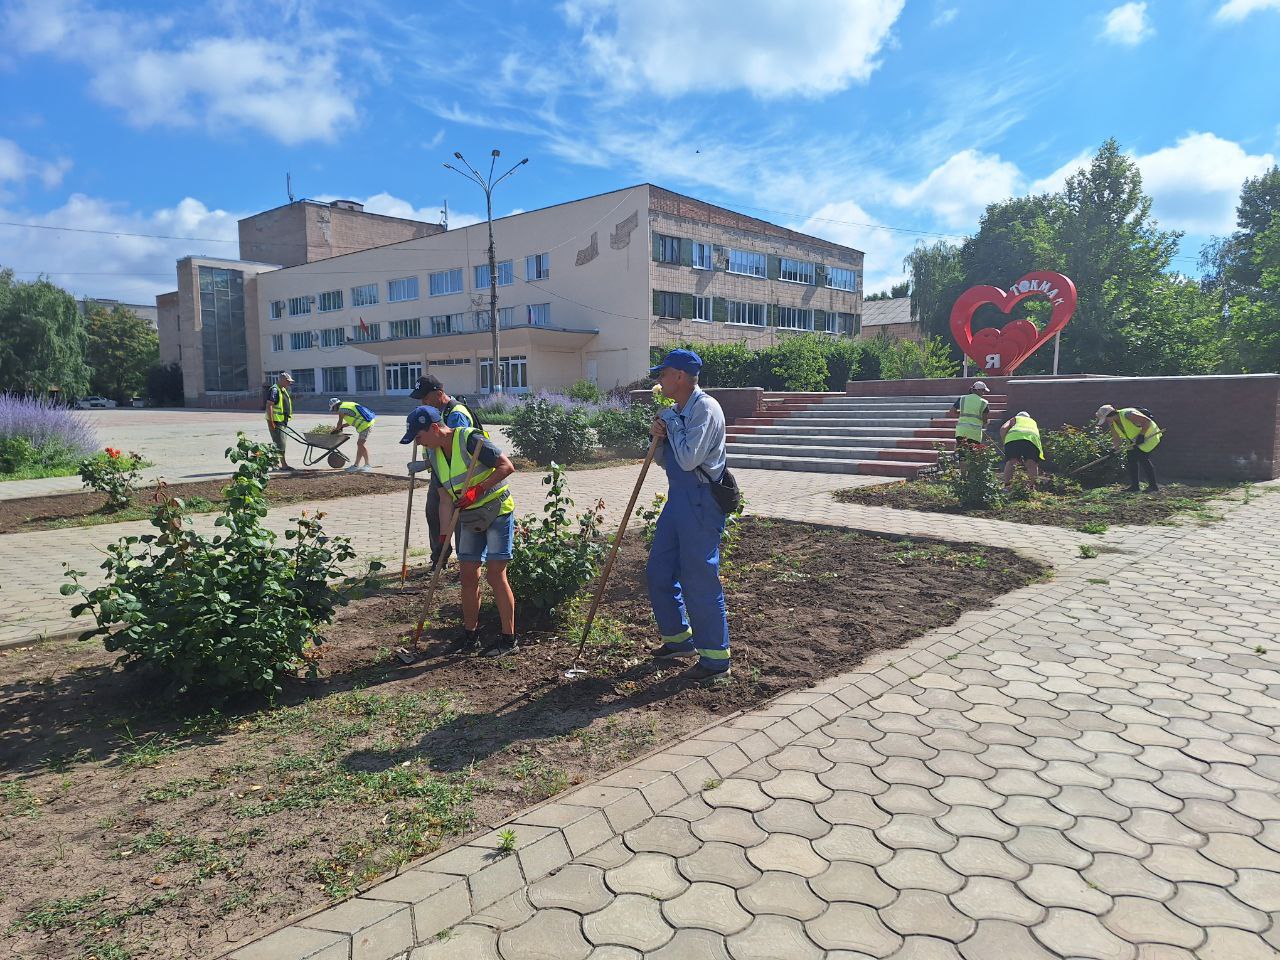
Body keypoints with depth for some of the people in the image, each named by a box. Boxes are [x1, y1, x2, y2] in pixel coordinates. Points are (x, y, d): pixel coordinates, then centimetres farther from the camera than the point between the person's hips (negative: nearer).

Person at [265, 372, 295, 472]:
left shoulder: (283, 390, 16)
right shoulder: (274, 390, -15)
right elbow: (269, 406, -21)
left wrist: (285, 420, 23)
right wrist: (271, 422, -24)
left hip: (282, 421, 10)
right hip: (275, 422, -10)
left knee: (277, 443, 14)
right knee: (280, 443, -7)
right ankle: (284, 465, -5)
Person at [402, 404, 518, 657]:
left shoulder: (470, 440, -19)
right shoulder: (434, 455, 5)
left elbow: (507, 466, -21)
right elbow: (446, 498, 6)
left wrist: (478, 489, -26)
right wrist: (444, 536, -1)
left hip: (497, 511, -8)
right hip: (470, 518, 8)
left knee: (495, 574, -9)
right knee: (468, 575, 9)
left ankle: (509, 639, 0)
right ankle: (470, 635, 23)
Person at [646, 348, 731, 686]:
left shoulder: (705, 408, -15)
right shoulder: (677, 411, 14)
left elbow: (688, 459, -24)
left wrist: (671, 423, -12)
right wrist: (660, 438, 0)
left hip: (700, 502, -10)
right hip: (678, 497, 10)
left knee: (700, 579, -4)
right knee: (659, 573, 15)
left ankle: (715, 659, 9)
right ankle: (679, 639, 33)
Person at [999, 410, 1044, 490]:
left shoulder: (1014, 419, 36)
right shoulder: (1034, 422, 44)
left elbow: (1003, 429, 15)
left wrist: (1004, 443, 22)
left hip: (1013, 436, -1)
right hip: (1032, 437, 1)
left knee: (1011, 461, -1)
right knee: (1031, 462, 5)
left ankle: (1007, 486, -13)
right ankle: (1032, 486, -9)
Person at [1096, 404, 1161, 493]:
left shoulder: (1127, 415, -29)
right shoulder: (1113, 424, -1)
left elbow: (1147, 421, -28)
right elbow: (1116, 439, 7)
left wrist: (1141, 435, -31)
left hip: (1149, 436, -9)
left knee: (1142, 458, -18)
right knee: (1130, 458, 3)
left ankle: (1153, 486, -13)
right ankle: (1134, 486, 11)